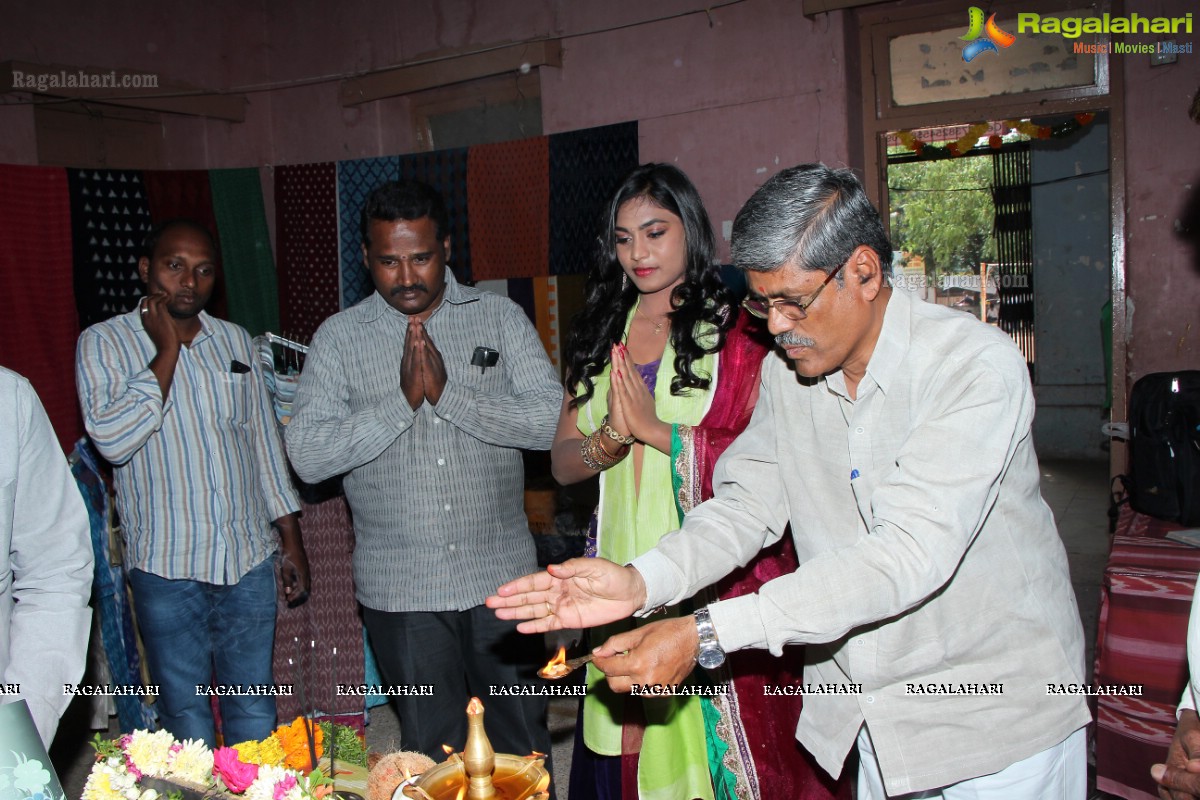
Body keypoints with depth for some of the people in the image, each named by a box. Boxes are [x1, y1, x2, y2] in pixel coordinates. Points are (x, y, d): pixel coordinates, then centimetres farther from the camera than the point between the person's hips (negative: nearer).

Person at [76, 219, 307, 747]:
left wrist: (291, 541, 11)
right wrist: (166, 351, -14)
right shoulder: (104, 343, -3)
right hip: (165, 566, -3)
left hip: (249, 558, 3)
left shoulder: (235, 340, 8)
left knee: (255, 710, 11)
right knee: (185, 713, 8)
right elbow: (112, 440, -18)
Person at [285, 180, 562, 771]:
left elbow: (551, 420, -10)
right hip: (401, 589, 0)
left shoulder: (500, 317, 1)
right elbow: (306, 455, -8)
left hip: (501, 575, 0)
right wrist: (402, 400, -16)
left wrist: (447, 393, -17)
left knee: (522, 746, 14)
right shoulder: (339, 337, 1)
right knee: (432, 753, 15)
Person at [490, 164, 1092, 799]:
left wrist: (706, 633, -37)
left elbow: (906, 556, -32)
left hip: (1002, 717, -4)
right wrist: (639, 582, -23)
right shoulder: (784, 374, -4)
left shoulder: (977, 366, -24)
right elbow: (746, 507, -3)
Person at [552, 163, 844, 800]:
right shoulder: (600, 338, 13)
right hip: (622, 577, 4)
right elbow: (562, 462, 9)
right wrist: (610, 439, -11)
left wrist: (656, 430, -15)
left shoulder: (736, 330, -2)